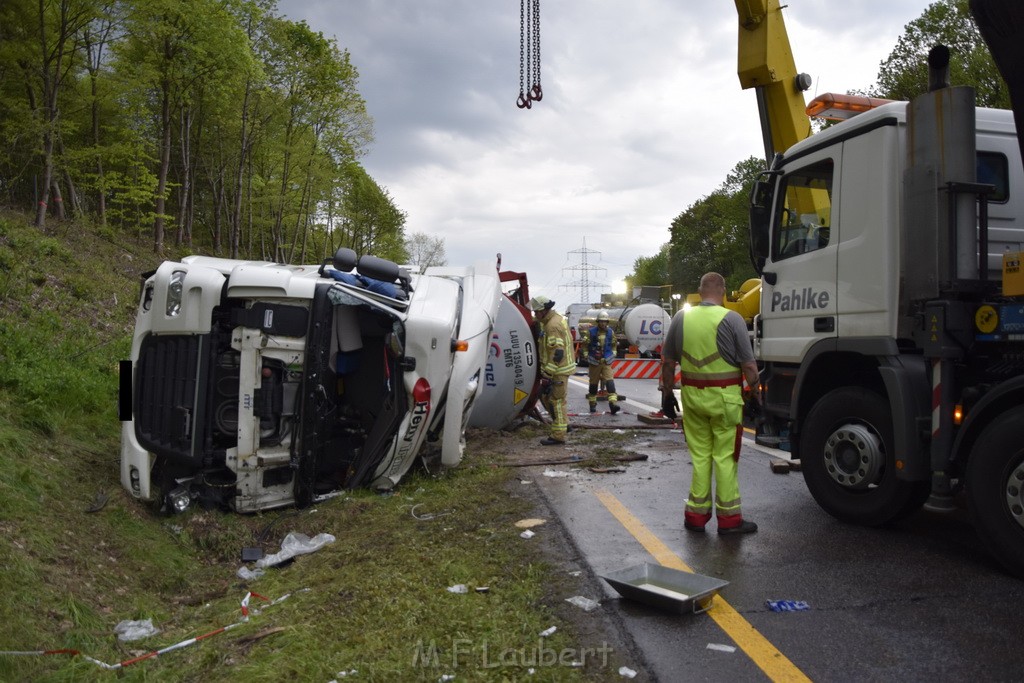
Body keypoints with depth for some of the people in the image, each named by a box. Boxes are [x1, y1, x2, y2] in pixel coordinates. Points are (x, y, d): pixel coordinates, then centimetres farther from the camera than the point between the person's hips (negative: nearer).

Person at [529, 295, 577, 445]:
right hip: (561, 367, 10)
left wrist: (547, 374, -24)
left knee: (556, 401, -5)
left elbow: (557, 353, -25)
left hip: (558, 370, -10)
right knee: (546, 396, 18)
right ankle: (564, 424, 28)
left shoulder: (553, 326, -21)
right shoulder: (556, 318, 12)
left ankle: (558, 436, 1)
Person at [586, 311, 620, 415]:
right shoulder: (591, 332, -5)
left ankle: (613, 403, -21)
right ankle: (592, 404, 22)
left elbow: (613, 344, 21)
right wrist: (586, 355, 0)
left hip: (606, 361, 1)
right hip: (594, 362, -1)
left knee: (610, 381, -13)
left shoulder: (610, 332, 4)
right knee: (593, 383, 8)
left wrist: (613, 354, 12)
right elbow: (585, 344, 4)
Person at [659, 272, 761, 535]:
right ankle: (729, 517, 14)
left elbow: (668, 362, 7)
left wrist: (667, 393, 16)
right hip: (724, 396, -3)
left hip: (692, 395, 4)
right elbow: (748, 365, -10)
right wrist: (755, 393, 3)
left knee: (699, 455, 13)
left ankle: (696, 514, 18)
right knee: (725, 457, 5)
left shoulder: (681, 318, 2)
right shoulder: (731, 319, -10)